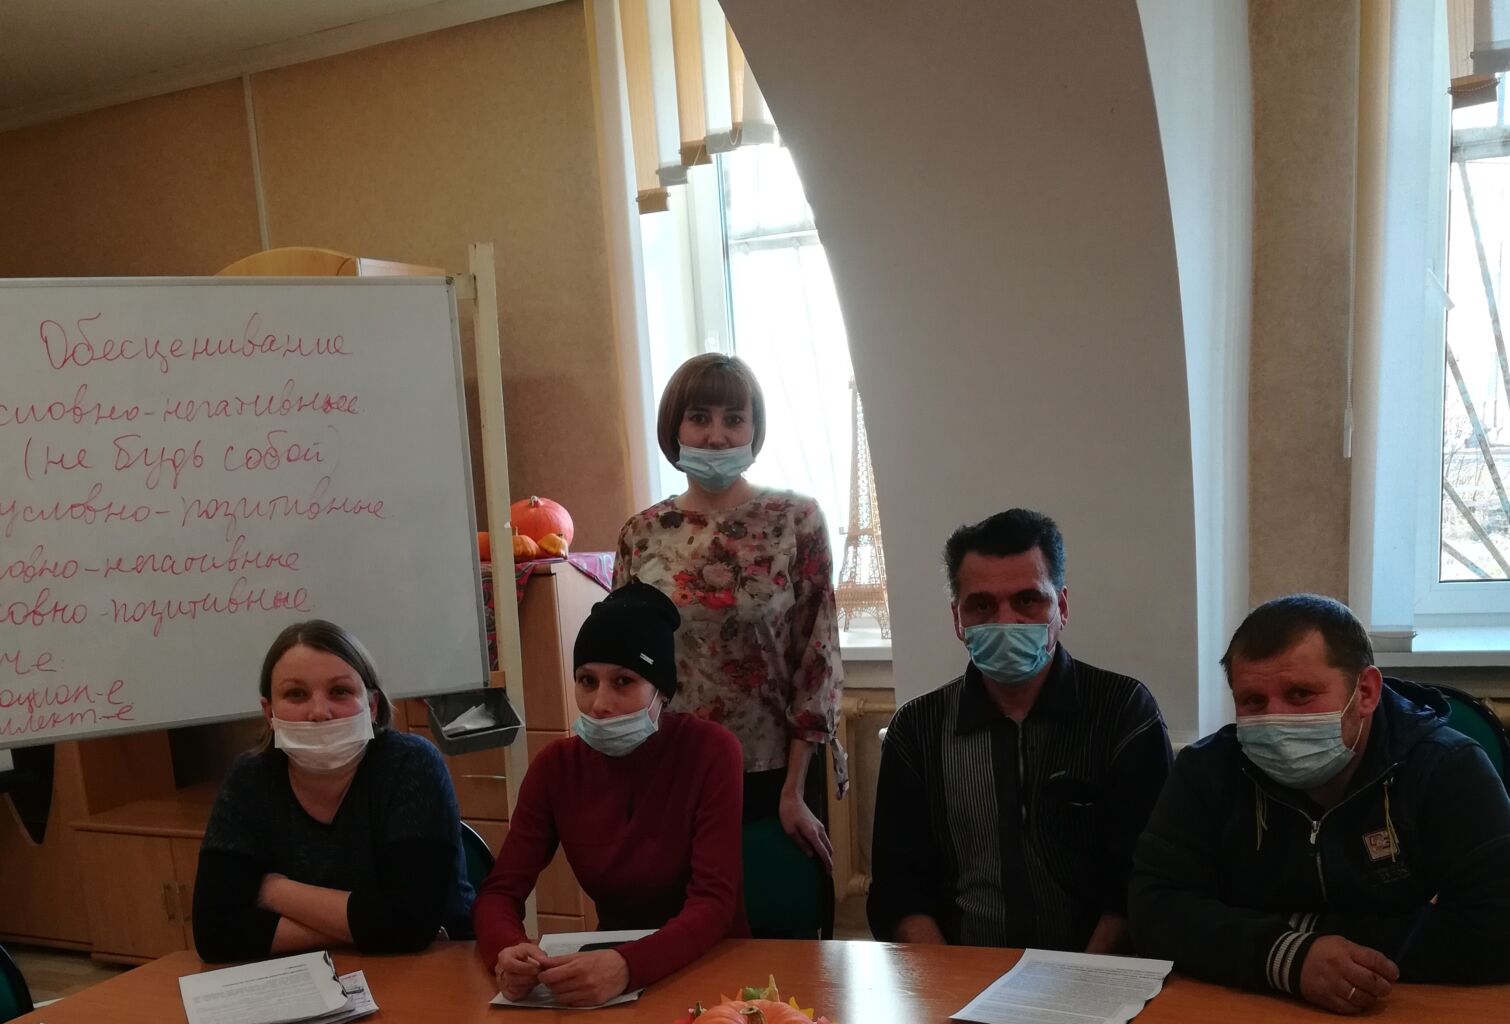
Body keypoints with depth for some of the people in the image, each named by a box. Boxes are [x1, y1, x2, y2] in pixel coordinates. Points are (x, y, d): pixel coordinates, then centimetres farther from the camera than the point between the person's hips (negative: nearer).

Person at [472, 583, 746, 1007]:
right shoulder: (556, 765, -3)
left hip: (711, 965, -2)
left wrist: (628, 967, -34)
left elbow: (714, 902, -19)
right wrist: (508, 951, -26)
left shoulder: (710, 751, -14)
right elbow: (499, 891, -5)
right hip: (605, 965, 3)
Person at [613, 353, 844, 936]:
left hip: (776, 777, -2)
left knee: (787, 938, 10)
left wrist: (795, 789, -8)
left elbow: (818, 656, -7)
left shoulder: (797, 520, -6)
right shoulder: (642, 535, 0)